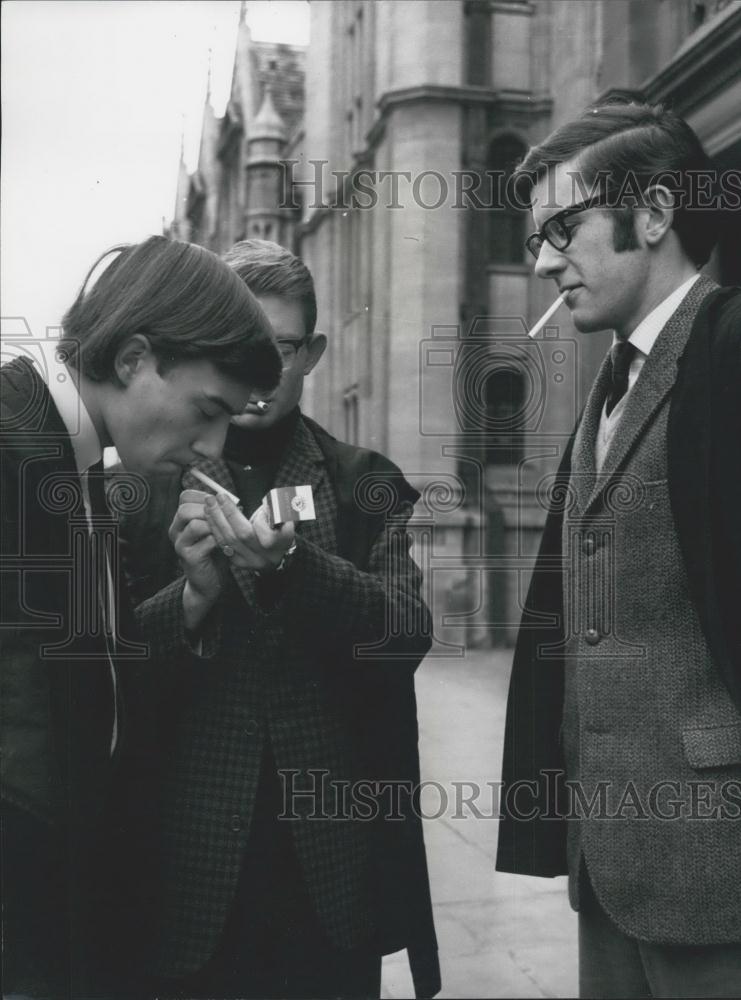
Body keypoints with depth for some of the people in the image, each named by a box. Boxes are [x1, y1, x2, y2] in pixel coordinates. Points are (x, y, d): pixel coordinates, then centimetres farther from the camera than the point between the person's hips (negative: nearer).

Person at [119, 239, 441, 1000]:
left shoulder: (367, 487, 4)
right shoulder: (149, 483, 2)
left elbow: (409, 632, -9)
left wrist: (289, 562, -24)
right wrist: (180, 575, -18)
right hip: (192, 857, 0)